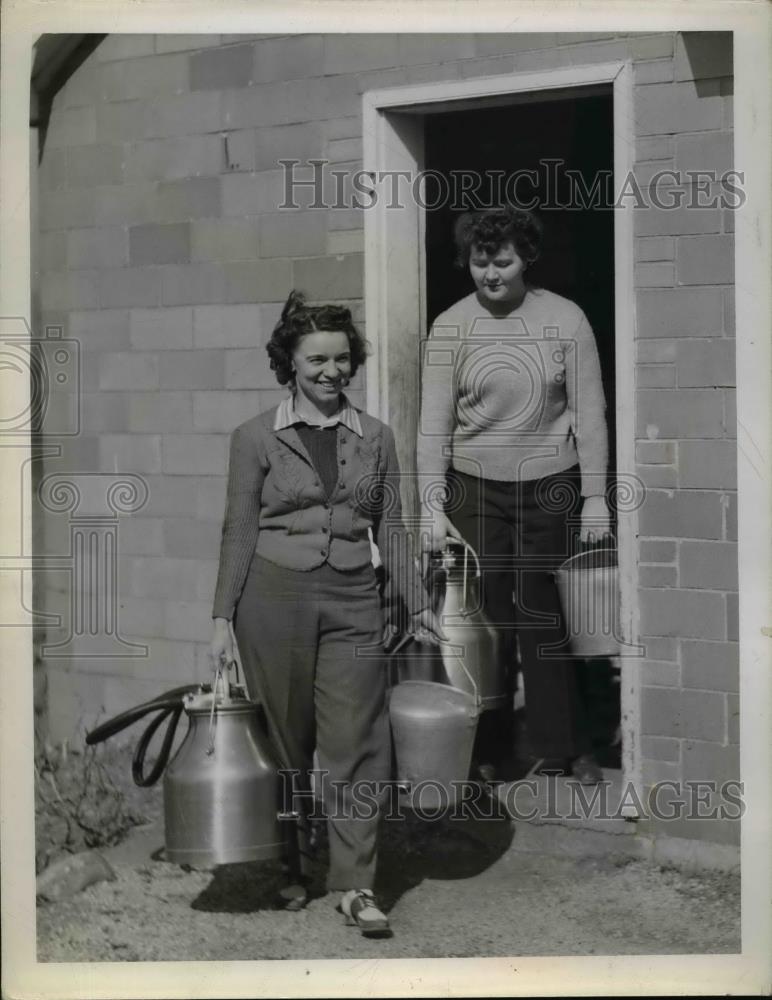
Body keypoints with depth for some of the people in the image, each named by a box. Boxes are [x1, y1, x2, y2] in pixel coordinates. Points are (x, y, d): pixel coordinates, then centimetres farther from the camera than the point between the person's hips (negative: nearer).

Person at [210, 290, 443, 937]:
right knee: (285, 737, 9)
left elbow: (389, 529, 13)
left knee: (357, 742, -5)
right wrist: (223, 617, -1)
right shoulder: (257, 438, 1)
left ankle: (355, 883, -1)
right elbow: (239, 532, 2)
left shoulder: (376, 438, 9)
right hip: (275, 593, -1)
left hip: (353, 599, 2)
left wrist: (419, 605, 9)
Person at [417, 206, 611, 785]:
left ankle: (568, 746, 15)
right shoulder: (451, 328, -1)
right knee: (487, 621, 4)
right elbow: (434, 423, -2)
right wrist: (432, 505, -7)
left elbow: (589, 412, 0)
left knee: (545, 618, 3)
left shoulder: (565, 319, -2)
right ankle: (487, 750, 15)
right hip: (475, 491, 1)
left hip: (550, 488, -1)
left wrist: (595, 496, -2)